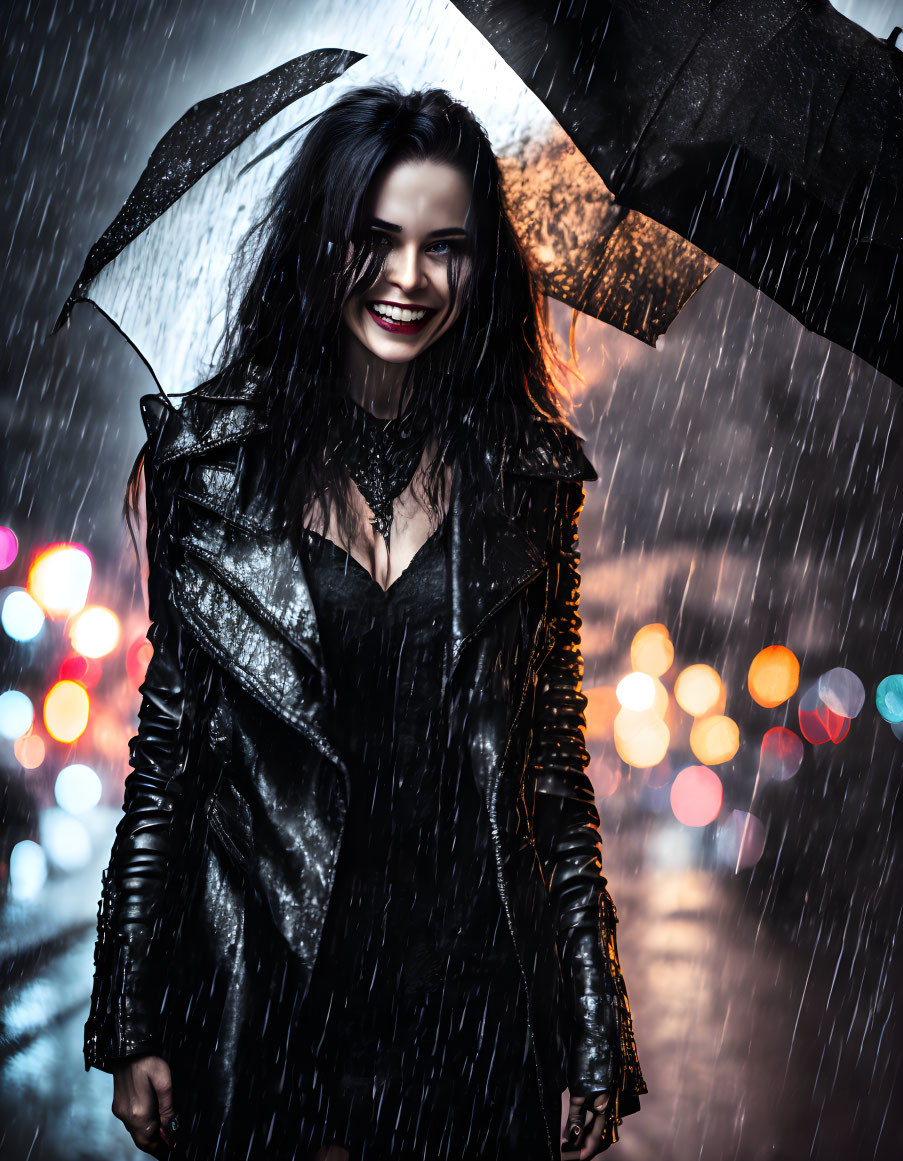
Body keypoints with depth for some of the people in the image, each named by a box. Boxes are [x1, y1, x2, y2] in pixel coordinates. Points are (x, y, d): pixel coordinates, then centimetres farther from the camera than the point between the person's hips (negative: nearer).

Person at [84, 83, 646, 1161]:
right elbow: (166, 729, 0)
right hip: (259, 980, 0)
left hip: (473, 990, 1)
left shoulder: (527, 471, -1)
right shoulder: (212, 458, -3)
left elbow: (555, 752, 3)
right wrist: (135, 1025, -1)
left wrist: (596, 1032, 3)